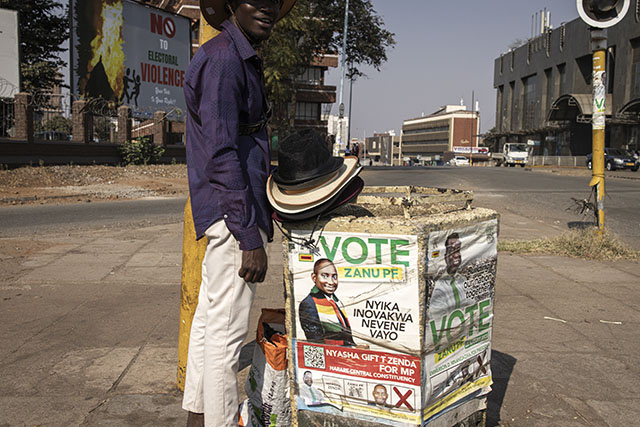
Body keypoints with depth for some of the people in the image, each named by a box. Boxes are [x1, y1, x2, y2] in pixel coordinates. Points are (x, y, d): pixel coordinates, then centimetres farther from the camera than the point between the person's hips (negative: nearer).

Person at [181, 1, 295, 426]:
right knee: (226, 330, -4)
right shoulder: (223, 59, -14)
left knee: (209, 319, 17)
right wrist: (250, 238, -22)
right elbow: (222, 154, -21)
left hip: (227, 212, 11)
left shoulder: (244, 60, 18)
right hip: (233, 213, -11)